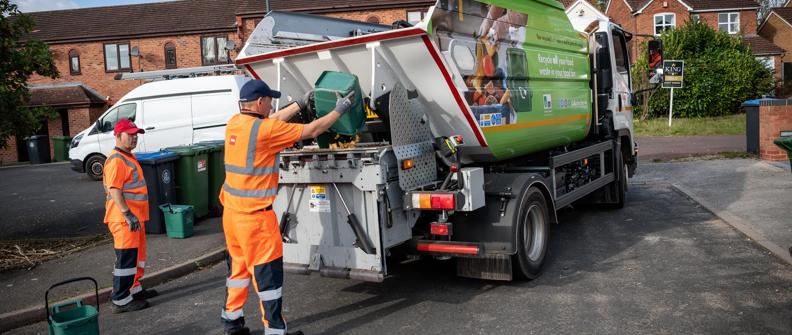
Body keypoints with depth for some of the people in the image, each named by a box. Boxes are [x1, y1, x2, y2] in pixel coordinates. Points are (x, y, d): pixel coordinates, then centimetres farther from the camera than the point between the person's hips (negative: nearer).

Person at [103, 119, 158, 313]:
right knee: (126, 259, -5)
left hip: (135, 217, 11)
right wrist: (128, 214, -27)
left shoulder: (128, 157, 17)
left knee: (137, 256, 20)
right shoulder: (116, 160, -16)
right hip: (124, 219, -10)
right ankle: (121, 301, 2)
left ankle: (134, 289, 33)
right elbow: (114, 190, -23)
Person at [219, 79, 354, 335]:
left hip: (232, 211, 9)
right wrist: (339, 110, 2)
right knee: (268, 272, 1)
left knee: (239, 266, 20)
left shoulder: (234, 123, 5)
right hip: (255, 215, -8)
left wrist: (300, 103, 28)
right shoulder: (265, 130, -18)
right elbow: (311, 131, -11)